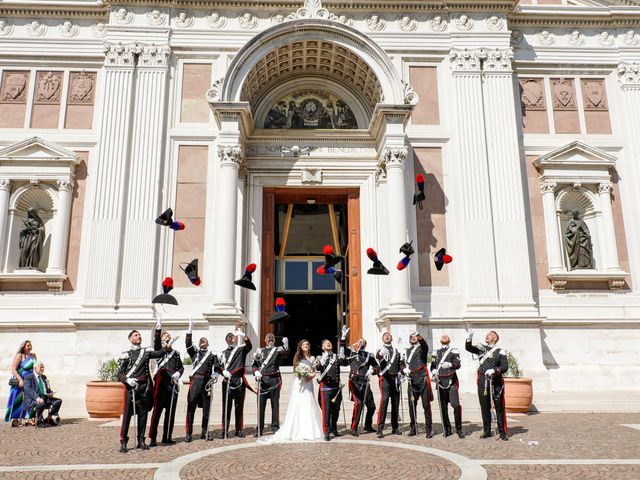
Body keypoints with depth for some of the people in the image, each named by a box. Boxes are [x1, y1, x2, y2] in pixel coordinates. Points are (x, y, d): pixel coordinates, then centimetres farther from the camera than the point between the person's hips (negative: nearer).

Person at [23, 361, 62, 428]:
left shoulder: (44, 377, 21)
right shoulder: (28, 378, -3)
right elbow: (29, 390, -16)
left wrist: (50, 393, 0)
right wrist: (37, 398, -32)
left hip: (45, 398, 7)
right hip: (32, 401, -7)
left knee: (58, 401, -15)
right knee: (41, 403, -38)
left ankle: (49, 419, -6)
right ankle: (39, 421, -13)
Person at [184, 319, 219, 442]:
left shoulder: (213, 355, 14)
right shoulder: (194, 353, 14)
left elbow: (216, 369, 11)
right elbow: (188, 344, -1)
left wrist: (213, 377, -8)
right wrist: (190, 329, -9)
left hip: (207, 383, 1)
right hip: (195, 382, -1)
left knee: (206, 408, 6)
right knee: (191, 408, -3)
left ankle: (205, 432, 19)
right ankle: (189, 434, 3)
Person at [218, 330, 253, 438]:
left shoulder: (242, 350, 10)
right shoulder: (223, 353, 14)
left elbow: (249, 346, -11)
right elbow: (219, 366, 5)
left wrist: (243, 335, -25)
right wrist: (223, 371, -15)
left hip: (239, 381, 0)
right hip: (227, 381, 0)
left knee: (239, 407, 5)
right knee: (226, 407, 0)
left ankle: (239, 430, 12)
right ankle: (225, 431, 4)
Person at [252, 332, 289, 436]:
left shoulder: (278, 350, 6)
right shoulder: (260, 351, 14)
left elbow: (286, 354, -15)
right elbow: (255, 364, 13)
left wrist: (286, 345, -35)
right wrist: (256, 372, -7)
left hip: (274, 380, -2)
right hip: (262, 380, 2)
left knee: (275, 404, 4)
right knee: (261, 404, 4)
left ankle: (275, 427, 13)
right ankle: (260, 429, 12)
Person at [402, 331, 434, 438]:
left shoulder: (422, 348, 4)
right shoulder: (407, 351, 19)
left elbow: (425, 345, -21)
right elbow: (404, 364, 17)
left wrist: (420, 338, -42)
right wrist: (404, 369, -7)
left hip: (422, 379, -4)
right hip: (411, 380, 4)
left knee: (426, 404, -3)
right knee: (412, 405, 5)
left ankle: (429, 429, 3)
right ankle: (413, 427, 16)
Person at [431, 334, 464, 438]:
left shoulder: (454, 351, 4)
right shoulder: (436, 352, 15)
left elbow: (458, 364, -9)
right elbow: (433, 366, 16)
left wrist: (450, 364, -29)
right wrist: (434, 371, -6)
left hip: (451, 380, -3)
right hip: (440, 381, 3)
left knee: (456, 405, -11)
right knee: (443, 407, 6)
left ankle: (459, 429, 0)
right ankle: (447, 429, 17)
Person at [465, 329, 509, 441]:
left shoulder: (500, 352, 1)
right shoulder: (481, 348, 11)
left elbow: (505, 367, -5)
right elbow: (468, 348, 0)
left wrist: (494, 370, -21)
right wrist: (470, 337, -16)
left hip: (496, 382, -3)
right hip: (483, 382, 3)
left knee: (499, 407, 1)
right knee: (485, 407, 8)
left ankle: (502, 433, 8)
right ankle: (487, 431, 18)